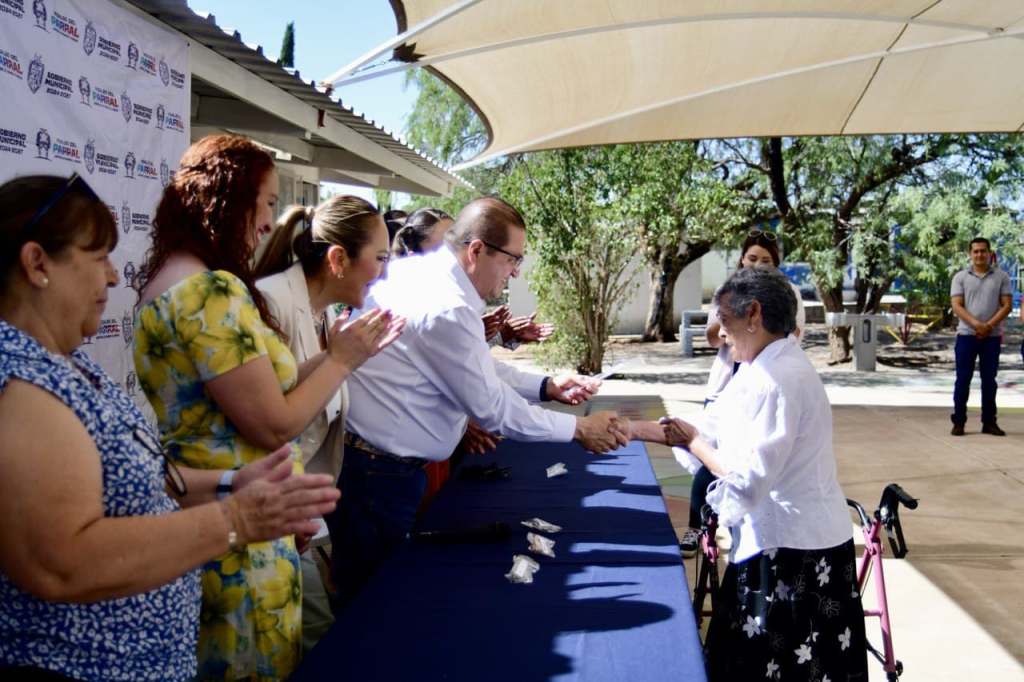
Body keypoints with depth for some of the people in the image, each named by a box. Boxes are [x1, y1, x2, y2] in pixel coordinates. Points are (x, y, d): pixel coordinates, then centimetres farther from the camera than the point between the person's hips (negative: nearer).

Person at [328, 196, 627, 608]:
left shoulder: (424, 272, 6)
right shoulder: (447, 309, -24)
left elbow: (478, 371, 16)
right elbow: (492, 408, -16)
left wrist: (547, 386, 12)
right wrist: (579, 428, -6)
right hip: (378, 477, -10)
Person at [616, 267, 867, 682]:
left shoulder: (781, 379, -24)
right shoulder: (764, 369, 7)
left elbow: (748, 481, -25)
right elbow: (714, 433, 12)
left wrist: (692, 442, -12)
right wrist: (634, 429, 9)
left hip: (795, 552, -9)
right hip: (777, 540, 9)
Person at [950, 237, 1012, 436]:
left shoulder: (1001, 277, 5)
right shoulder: (960, 277, 4)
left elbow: (1007, 305, 0)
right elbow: (957, 306, -4)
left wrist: (989, 326, -13)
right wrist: (976, 324, -18)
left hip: (992, 336, 1)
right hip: (966, 335, -1)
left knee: (989, 380, 6)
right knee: (963, 379, 1)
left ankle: (989, 422, 13)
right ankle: (958, 421, 6)